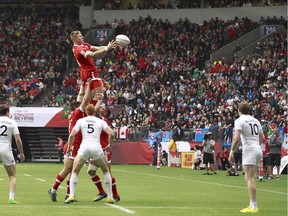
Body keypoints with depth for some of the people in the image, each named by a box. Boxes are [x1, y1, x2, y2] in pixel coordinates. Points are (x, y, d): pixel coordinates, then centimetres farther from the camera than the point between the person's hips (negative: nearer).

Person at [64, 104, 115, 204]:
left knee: (74, 172, 15)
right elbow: (111, 134, 0)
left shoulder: (81, 121, 12)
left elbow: (71, 135, 4)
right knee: (106, 171, 22)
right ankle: (110, 197, 16)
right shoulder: (100, 121, 12)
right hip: (97, 147, 0)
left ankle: (71, 196, -4)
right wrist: (110, 146, 17)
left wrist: (69, 147, 18)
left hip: (84, 147, 0)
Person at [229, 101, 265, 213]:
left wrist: (231, 153, -9)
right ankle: (252, 205, 12)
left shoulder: (240, 120, -5)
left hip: (249, 150, -8)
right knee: (249, 178, 13)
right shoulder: (255, 121, 17)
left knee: (249, 178, -10)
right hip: (258, 150, 8)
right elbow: (262, 138, 21)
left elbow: (236, 138, -15)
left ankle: (253, 206, -17)